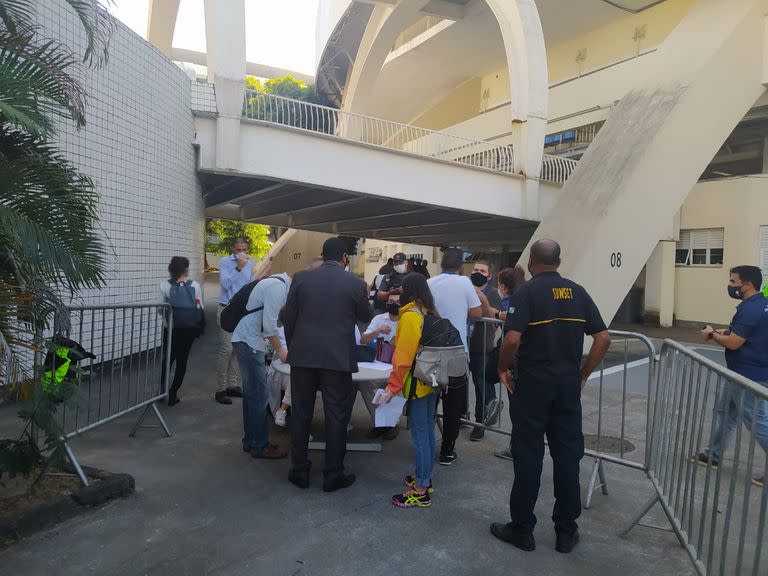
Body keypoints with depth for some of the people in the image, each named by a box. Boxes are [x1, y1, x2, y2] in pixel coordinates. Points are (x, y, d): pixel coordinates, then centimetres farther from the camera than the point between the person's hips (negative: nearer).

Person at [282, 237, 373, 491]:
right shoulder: (355, 283, -5)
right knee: (336, 416, 8)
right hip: (337, 358, -2)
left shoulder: (301, 278, 1)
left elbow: (288, 317, 5)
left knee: (301, 414, 13)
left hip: (303, 356, 3)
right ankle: (333, 475, 16)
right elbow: (365, 317, 9)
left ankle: (300, 471, 23)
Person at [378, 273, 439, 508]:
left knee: (420, 436, -4)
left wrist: (392, 387, -16)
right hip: (433, 380, 9)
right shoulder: (431, 314, 10)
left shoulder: (410, 316, -15)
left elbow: (403, 356, -19)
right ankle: (425, 479, 29)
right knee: (428, 431, 16)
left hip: (417, 383, -9)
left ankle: (421, 491, 3)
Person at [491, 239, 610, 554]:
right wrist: (583, 374, 8)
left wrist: (503, 368, -6)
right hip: (568, 385, 4)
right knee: (567, 455, 11)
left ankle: (522, 530, 18)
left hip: (532, 383, -4)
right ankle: (566, 532, 23)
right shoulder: (578, 292, 5)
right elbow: (603, 338, 2)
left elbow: (512, 339, -23)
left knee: (528, 456, 6)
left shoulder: (526, 292, -10)